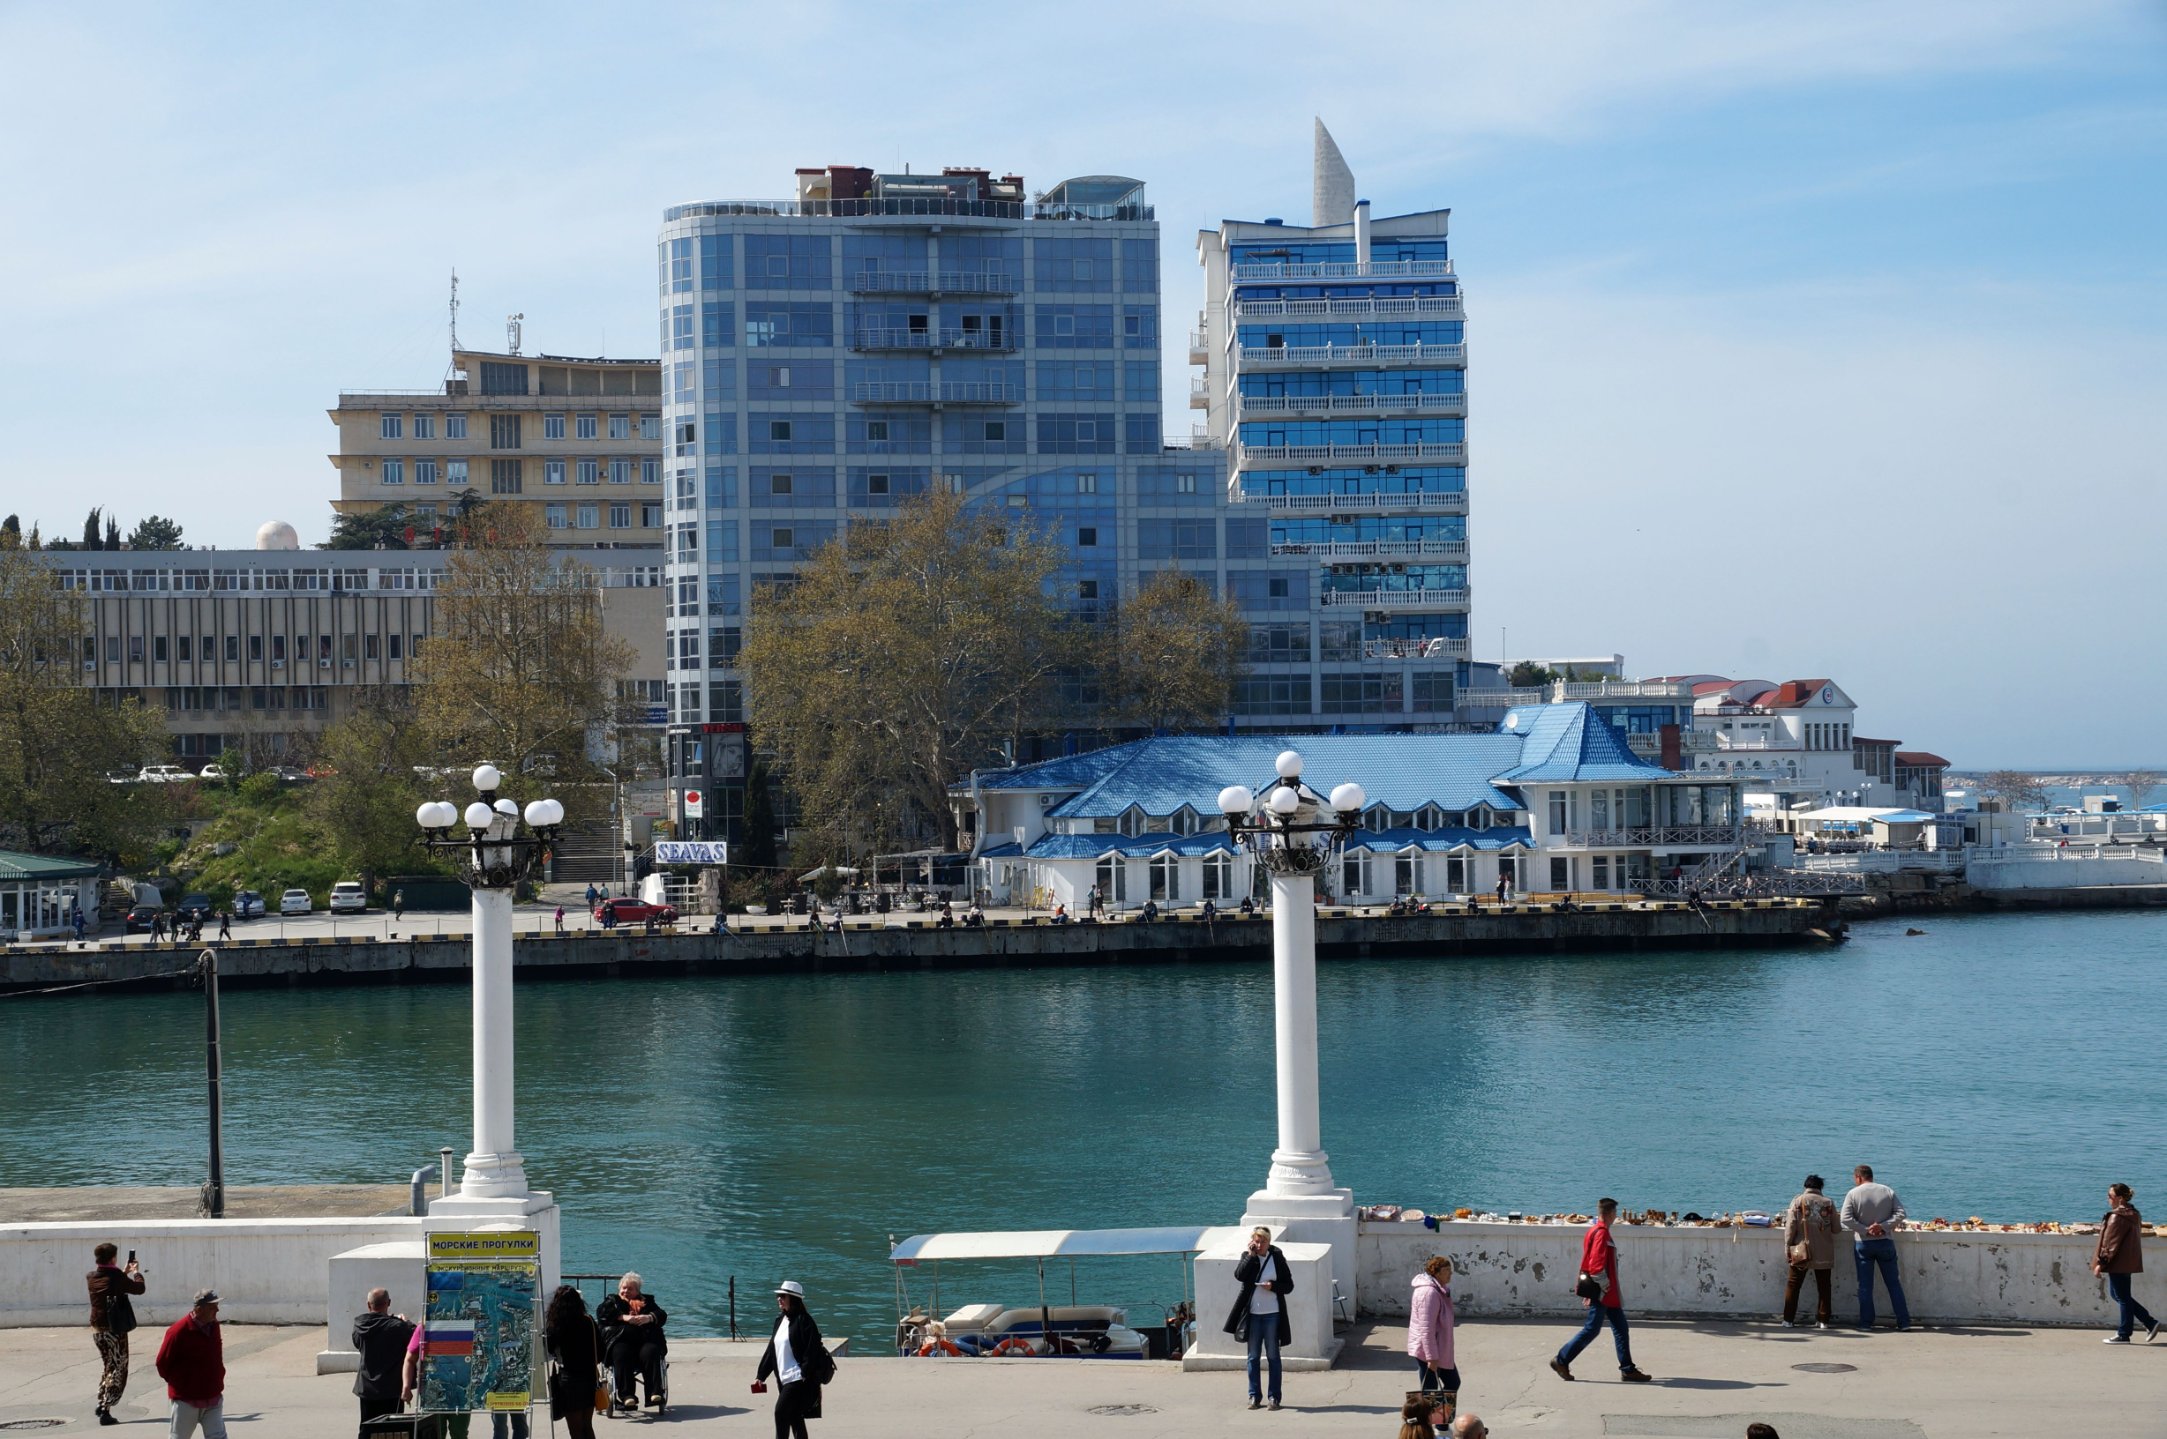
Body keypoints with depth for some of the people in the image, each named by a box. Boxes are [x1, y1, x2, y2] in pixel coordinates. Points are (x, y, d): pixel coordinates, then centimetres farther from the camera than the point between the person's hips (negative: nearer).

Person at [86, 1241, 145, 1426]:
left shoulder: (92, 1278, 1)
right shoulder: (117, 1277, -17)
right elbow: (139, 1288, -1)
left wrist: (125, 1272, 28)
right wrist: (136, 1272, 15)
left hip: (97, 1330, 6)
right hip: (114, 1331, -6)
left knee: (108, 1365, 25)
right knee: (117, 1371, 1)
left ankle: (101, 1404, 26)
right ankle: (105, 1411, -6)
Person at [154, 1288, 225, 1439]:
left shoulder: (214, 1326, 3)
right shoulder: (179, 1331, -19)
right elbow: (162, 1363, -10)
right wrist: (180, 1384, -2)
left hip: (213, 1399, 5)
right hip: (187, 1401, -5)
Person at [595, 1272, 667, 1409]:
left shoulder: (647, 1301, 30)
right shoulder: (612, 1301, 28)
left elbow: (662, 1316, 15)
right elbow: (602, 1313, 6)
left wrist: (649, 1318, -8)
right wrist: (623, 1317, -9)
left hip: (645, 1339, 1)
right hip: (621, 1339, -1)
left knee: (650, 1352, -32)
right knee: (621, 1354, -34)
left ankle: (655, 1393, -37)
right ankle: (626, 1395, -40)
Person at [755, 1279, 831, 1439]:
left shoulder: (803, 1321, -12)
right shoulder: (780, 1320, 13)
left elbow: (811, 1350, -17)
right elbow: (771, 1349, 17)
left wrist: (806, 1375, -22)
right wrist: (761, 1375, 15)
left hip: (799, 1378, -8)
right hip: (784, 1379, 8)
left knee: (781, 1412, -12)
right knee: (794, 1417, 12)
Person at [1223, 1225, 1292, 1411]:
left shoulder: (1277, 1258, 0)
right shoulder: (1247, 1257, 3)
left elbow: (1289, 1285, 2)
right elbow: (1239, 1275, -16)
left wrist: (1273, 1286, -16)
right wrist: (1251, 1255, -15)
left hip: (1272, 1314, -1)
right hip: (1252, 1314, 1)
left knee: (1273, 1356, 4)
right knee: (1253, 1357, 6)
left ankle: (1274, 1397, 10)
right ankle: (1254, 1396, 13)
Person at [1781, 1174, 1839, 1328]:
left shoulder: (1798, 1201, -3)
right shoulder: (1829, 1203, 1)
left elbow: (1790, 1227, -7)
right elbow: (1835, 1229, 4)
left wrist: (1787, 1248, -1)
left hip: (1801, 1251, -1)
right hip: (1824, 1252, 1)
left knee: (1793, 1285, 7)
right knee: (1823, 1286, 10)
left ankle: (1788, 1319, 4)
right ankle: (1823, 1320, 9)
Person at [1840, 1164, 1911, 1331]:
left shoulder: (1853, 1194, -5)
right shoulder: (1888, 1191, 3)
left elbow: (1846, 1219, -14)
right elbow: (1900, 1213, -4)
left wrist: (1866, 1230, -12)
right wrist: (1884, 1226, -11)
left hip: (1863, 1244, -2)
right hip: (1885, 1242, 2)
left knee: (1865, 1285, 4)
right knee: (1894, 1283, 7)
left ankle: (1866, 1322, 4)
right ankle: (1904, 1321, 5)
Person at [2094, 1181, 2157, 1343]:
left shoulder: (2117, 1217, -18)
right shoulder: (2133, 1215, 13)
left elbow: (2111, 1243, -19)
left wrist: (2101, 1263, -14)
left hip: (2118, 1263, -10)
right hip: (2129, 1261, 10)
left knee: (2122, 1297, -1)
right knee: (2120, 1295, 18)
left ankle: (2123, 1334, 6)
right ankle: (2150, 1323, 16)